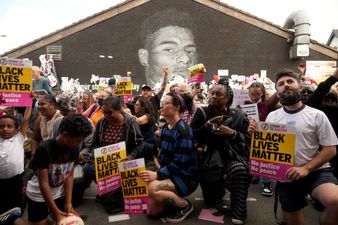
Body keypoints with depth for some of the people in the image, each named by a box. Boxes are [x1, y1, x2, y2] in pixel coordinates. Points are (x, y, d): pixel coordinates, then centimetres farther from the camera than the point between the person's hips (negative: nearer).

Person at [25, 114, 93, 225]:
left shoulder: (74, 149, -13)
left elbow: (69, 176, -8)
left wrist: (68, 203, -13)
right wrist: (55, 211, -23)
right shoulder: (44, 149, -30)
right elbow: (44, 183, -26)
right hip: (38, 195, -5)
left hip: (59, 193, 5)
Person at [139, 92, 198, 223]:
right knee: (152, 210, -1)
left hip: (186, 177, -7)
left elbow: (179, 163, -24)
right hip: (169, 174, 8)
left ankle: (185, 205, -7)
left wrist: (158, 175, -26)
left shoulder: (182, 130, -20)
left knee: (152, 188, -30)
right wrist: (157, 171, -3)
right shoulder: (165, 129, 7)